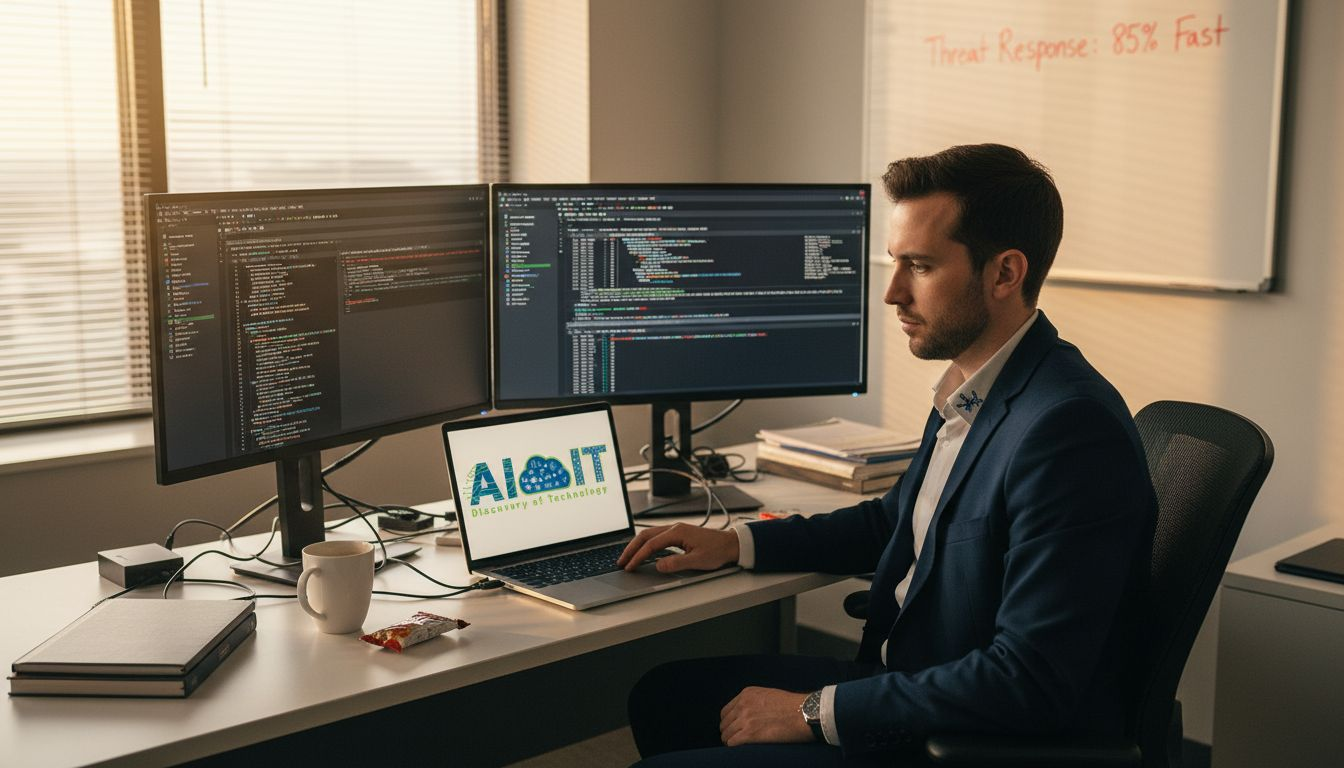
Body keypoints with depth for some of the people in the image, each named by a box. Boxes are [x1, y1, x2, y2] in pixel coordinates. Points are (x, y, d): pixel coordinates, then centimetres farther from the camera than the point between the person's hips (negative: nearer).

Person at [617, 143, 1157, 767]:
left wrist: (816, 712, -20)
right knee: (665, 694, 14)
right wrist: (735, 543, 11)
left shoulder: (1067, 428, -26)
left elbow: (1029, 682, -28)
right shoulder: (970, 390, 4)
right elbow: (894, 521, 21)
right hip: (905, 684, 9)